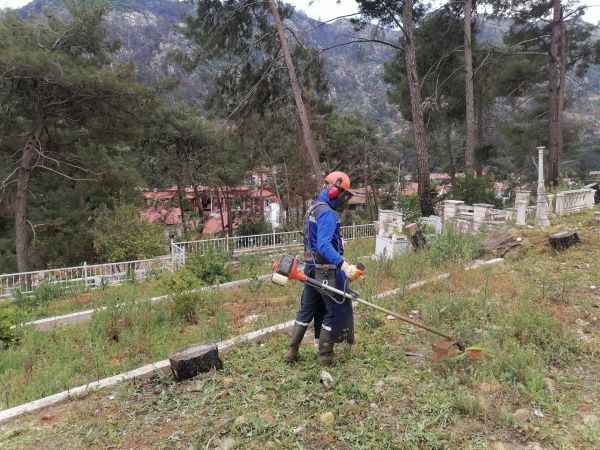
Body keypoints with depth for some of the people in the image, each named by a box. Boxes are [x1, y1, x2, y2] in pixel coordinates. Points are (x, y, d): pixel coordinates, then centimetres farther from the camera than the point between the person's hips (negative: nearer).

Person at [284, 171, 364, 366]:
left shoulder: (313, 208, 13)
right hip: (326, 271, -9)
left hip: (311, 269, 9)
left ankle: (292, 352, 24)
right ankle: (325, 355, 15)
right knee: (336, 311, 6)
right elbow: (324, 246, -30)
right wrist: (344, 265, -39)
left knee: (306, 310, 17)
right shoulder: (327, 213, -18)